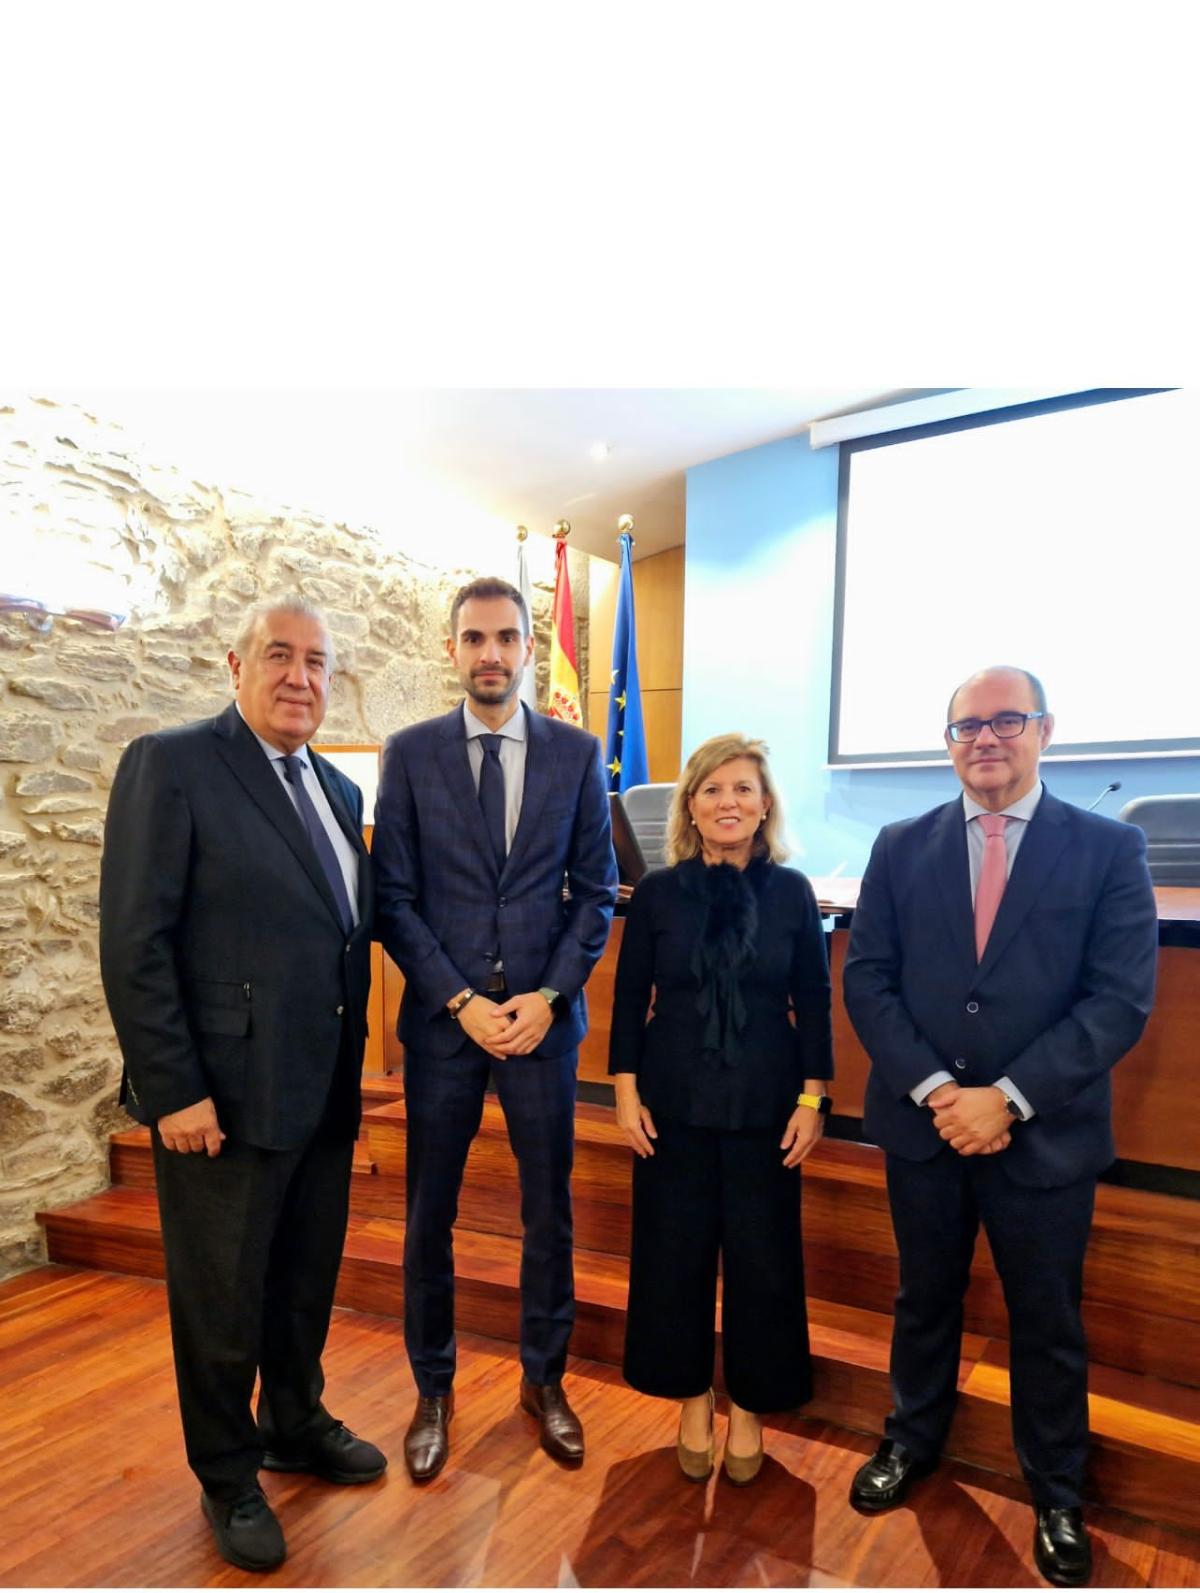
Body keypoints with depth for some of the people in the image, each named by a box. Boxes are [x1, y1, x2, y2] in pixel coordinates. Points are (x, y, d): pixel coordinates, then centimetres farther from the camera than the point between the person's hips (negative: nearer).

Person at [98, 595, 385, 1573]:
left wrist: (355, 1069, 9)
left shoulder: (338, 790, 9)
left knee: (307, 1283, 23)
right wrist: (173, 1092, -17)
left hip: (323, 1096, 6)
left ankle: (297, 1424, 47)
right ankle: (228, 1480, 37)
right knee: (223, 1304, 13)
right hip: (224, 1098, -6)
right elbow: (134, 944, -15)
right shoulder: (171, 765, -12)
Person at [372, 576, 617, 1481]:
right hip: (441, 1017, 0)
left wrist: (549, 996, -8)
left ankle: (545, 1379, 35)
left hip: (543, 1016, 1)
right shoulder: (411, 753, -1)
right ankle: (433, 1390, 34)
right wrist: (461, 1001, -11)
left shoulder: (577, 752, 1)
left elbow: (596, 890, 2)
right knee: (430, 1214, 12)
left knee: (549, 1209, 13)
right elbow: (394, 897, -3)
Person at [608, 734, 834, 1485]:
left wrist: (813, 1098, -4)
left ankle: (750, 1407, 33)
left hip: (764, 1104, 0)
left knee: (762, 1256, 10)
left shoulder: (791, 891, -4)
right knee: (674, 1252, 11)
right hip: (675, 1102, 0)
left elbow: (814, 1003, -1)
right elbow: (630, 1000, 0)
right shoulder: (657, 892, -5)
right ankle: (692, 1398, 34)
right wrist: (627, 1092, -3)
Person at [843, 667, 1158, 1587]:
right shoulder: (902, 848, 0)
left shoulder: (1110, 849, -6)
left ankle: (1056, 1495, 41)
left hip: (1046, 1135, -1)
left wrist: (1009, 1097, -19)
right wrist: (934, 1090, -15)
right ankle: (912, 1440, 45)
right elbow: (868, 980, -3)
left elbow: (1120, 1000, -12)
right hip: (923, 1124, 2)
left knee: (1048, 1323, 17)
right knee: (925, 1299, 21)